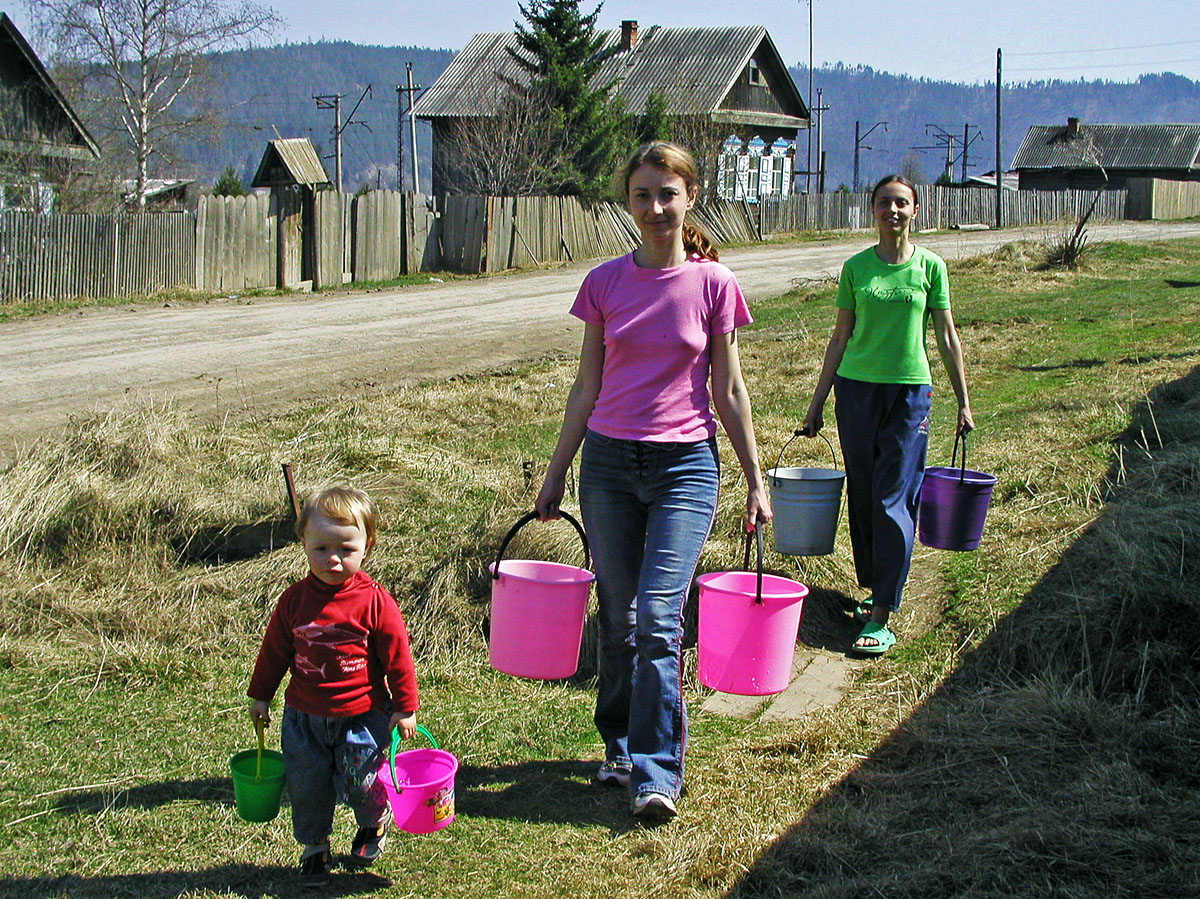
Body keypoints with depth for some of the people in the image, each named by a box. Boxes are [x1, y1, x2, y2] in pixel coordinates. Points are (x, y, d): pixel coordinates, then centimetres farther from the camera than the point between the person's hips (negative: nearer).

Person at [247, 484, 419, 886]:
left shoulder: (375, 602, -13)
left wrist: (405, 708, -2)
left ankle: (374, 824, 40)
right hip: (304, 716, 3)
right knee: (306, 788, 11)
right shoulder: (294, 600, -5)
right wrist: (260, 695, 14)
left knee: (361, 784, 7)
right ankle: (314, 848, 34)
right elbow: (274, 650, 8)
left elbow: (398, 657, -6)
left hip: (362, 716, -3)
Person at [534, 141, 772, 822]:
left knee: (659, 618, -11)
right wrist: (556, 473, 10)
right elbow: (587, 387, 9)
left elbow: (729, 390, 3)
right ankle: (622, 747, 26)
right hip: (608, 460, 3)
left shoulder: (713, 283, -2)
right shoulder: (605, 282, 3)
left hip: (685, 464, -3)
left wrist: (755, 479, 4)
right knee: (619, 620, 10)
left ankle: (656, 771, -2)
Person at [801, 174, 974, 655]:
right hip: (857, 389, 2)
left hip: (910, 392, -2)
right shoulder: (855, 267, 5)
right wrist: (817, 402, 9)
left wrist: (963, 402, 5)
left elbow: (947, 338, 6)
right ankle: (876, 589, 24)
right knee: (863, 497, 7)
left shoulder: (930, 267, 2)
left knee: (894, 501, -7)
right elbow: (840, 338, 10)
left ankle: (881, 618, -8)